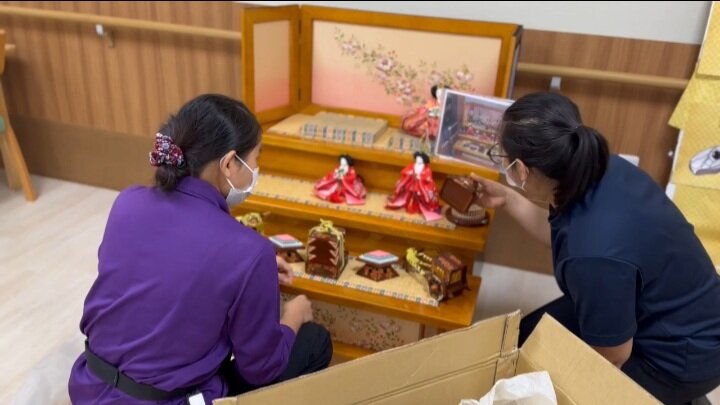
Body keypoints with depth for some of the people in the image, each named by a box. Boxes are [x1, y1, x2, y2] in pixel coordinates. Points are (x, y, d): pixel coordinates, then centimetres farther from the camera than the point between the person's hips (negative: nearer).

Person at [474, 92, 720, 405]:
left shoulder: (595, 255, -41)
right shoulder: (598, 171, -18)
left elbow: (613, 356, -22)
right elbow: (567, 235, 5)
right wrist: (507, 200, 3)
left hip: (677, 358, -7)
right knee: (526, 337, 11)